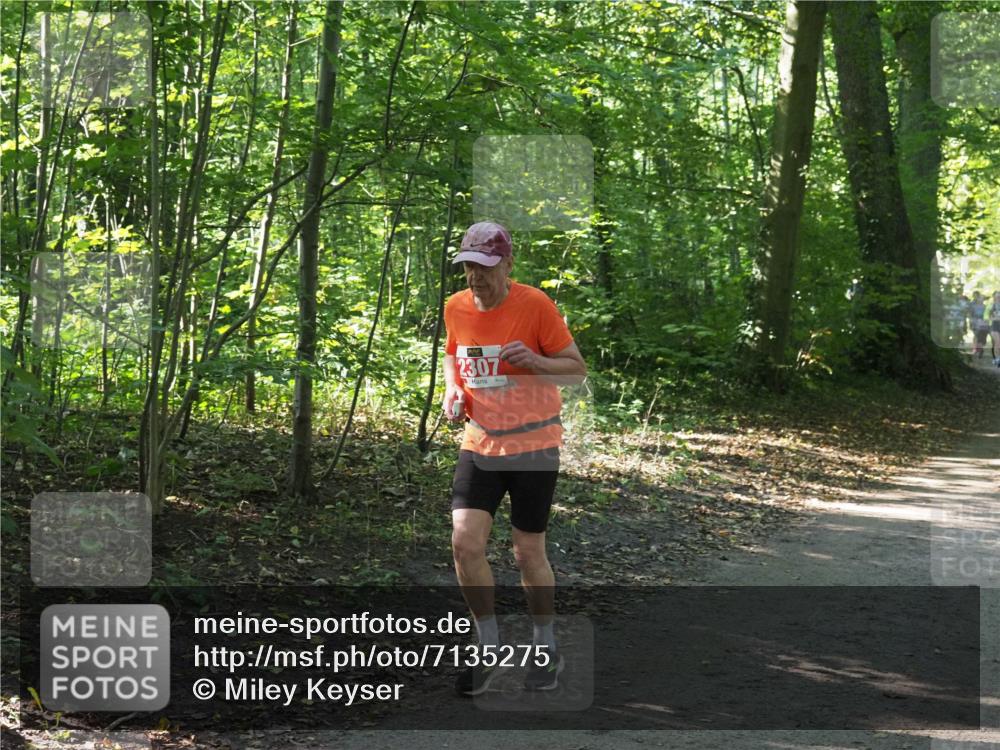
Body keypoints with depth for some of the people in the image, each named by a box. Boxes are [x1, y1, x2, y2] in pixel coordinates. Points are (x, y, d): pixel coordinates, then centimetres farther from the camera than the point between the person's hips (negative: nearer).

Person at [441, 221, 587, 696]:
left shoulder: (535, 305, -13)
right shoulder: (455, 308, 1)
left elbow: (577, 370, -7)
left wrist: (535, 361, -26)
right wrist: (453, 389, 0)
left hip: (533, 446, -4)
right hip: (478, 444, 4)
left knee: (528, 554, 3)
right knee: (465, 542, -10)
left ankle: (546, 651, 25)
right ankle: (489, 647, 10)